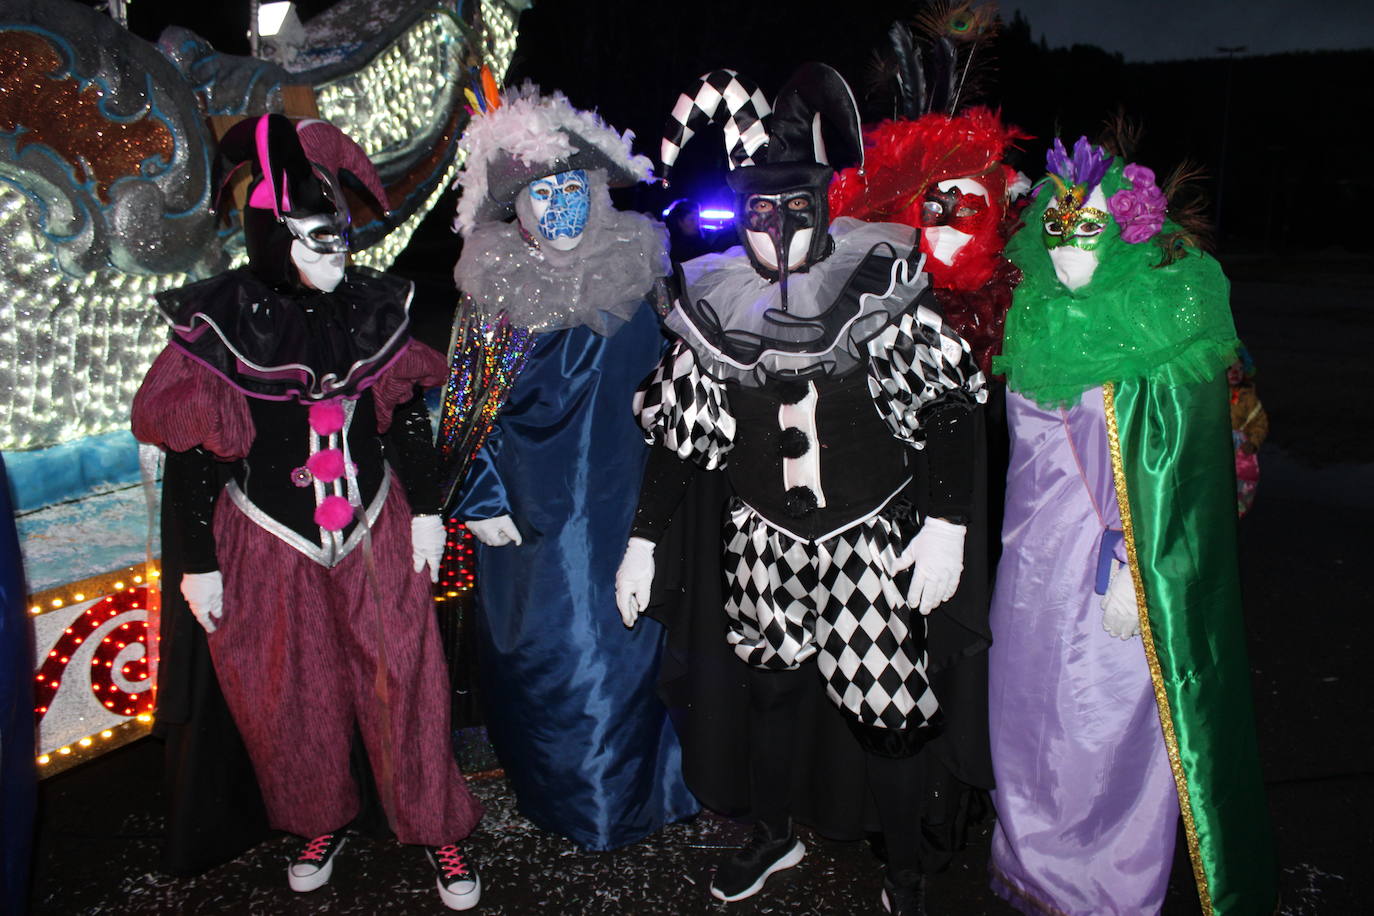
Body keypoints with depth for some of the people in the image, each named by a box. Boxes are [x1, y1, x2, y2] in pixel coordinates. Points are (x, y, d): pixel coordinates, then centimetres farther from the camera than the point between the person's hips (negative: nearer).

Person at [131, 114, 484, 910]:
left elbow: (407, 413, 6)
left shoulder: (373, 305, -3)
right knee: (292, 693, 13)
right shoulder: (221, 322, -11)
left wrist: (426, 509, 6)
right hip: (271, 542, -1)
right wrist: (199, 561, -4)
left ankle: (438, 829, 23)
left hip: (376, 528, 1)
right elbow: (192, 451, -7)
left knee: (404, 679, 5)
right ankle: (322, 822, 38)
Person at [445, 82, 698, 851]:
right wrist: (482, 499, -3)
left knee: (617, 644, 3)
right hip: (531, 516, 1)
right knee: (540, 651, 8)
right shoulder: (492, 291, -2)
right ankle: (555, 792, 33)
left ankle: (619, 799, 26)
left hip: (619, 505, -1)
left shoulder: (635, 275, -3)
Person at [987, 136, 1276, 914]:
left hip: (1111, 568, -6)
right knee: (1029, 711, 16)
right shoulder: (1037, 317, 6)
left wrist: (1131, 570, -18)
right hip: (1033, 560, 7)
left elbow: (1160, 465, -16)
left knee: (1107, 727, 2)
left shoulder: (1160, 330, -13)